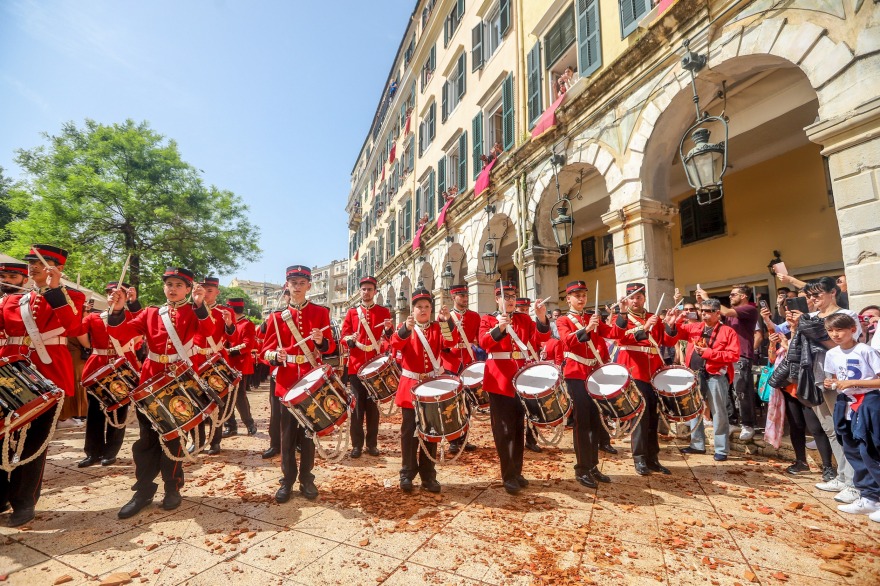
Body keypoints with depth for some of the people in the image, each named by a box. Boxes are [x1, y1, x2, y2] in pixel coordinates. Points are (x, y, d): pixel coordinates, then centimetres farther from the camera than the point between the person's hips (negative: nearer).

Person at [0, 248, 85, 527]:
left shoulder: (71, 297, -1)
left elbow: (73, 327, -21)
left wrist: (55, 289, -27)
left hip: (48, 375, -4)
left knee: (35, 439, 3)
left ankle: (25, 502, 18)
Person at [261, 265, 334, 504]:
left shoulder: (321, 312, 2)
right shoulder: (277, 316, 3)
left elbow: (331, 346, 2)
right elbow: (266, 349, 1)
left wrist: (321, 341, -20)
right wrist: (276, 355, -21)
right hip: (287, 380, 0)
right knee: (288, 432, 7)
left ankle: (306, 479, 23)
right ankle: (287, 480, 22)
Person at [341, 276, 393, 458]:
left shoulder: (384, 311, 6)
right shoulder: (352, 312, 8)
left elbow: (391, 339, 2)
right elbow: (344, 336, 4)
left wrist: (388, 330, -19)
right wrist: (350, 340, -18)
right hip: (356, 365, 1)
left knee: (373, 405, 7)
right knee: (357, 405, 4)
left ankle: (372, 443, 19)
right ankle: (357, 444, 16)